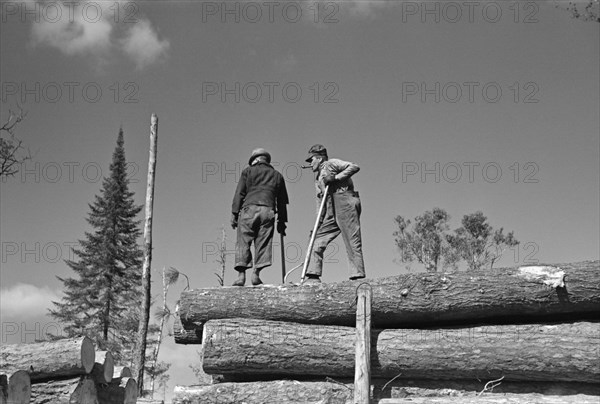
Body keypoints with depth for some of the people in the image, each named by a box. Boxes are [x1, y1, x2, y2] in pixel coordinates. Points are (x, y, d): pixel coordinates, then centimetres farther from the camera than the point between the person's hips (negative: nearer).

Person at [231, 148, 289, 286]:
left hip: (249, 209, -2)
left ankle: (241, 275, -11)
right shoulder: (277, 175, 22)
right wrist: (282, 221, 23)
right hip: (268, 211, 2)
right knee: (263, 243, 3)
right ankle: (256, 274, -7)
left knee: (243, 242, -2)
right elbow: (282, 201, 21)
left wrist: (234, 213, 5)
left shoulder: (248, 171, 14)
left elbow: (239, 193, 5)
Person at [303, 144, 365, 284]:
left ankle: (358, 277, -11)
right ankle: (313, 276, 1)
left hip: (345, 204, -8)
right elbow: (320, 200, 23)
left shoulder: (331, 163, 4)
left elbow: (354, 167, -9)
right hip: (331, 212, 9)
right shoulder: (318, 177, 26)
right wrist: (318, 224, 14)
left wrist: (336, 177, -12)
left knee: (352, 242, -10)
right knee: (317, 241, 1)